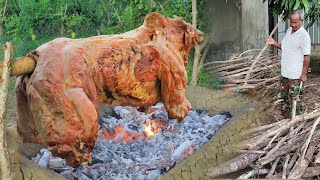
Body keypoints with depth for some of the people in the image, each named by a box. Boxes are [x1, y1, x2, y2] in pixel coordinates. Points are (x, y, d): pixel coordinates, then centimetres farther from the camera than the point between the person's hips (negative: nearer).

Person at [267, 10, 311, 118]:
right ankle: (285, 115, 34)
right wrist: (274, 43, 5)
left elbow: (307, 57, -17)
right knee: (284, 95, 19)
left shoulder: (304, 35, -17)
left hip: (295, 74, -8)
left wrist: (304, 74, -17)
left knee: (295, 97, 0)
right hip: (285, 71, 8)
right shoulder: (289, 30, 7)